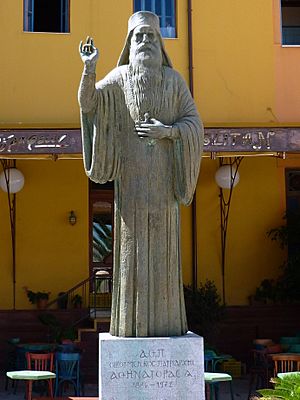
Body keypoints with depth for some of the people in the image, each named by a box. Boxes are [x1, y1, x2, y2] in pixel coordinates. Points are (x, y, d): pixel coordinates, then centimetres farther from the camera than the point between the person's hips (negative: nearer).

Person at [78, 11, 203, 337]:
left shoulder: (174, 80, 8)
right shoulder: (118, 78, 5)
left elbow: (194, 124, 4)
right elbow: (87, 103, -10)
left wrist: (168, 131, -15)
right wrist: (89, 68, -24)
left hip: (163, 175, 1)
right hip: (133, 174, -1)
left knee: (162, 247, 1)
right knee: (132, 247, -3)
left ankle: (164, 320, 8)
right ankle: (132, 321, 4)